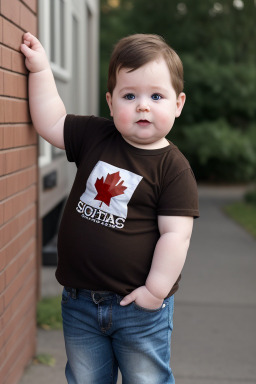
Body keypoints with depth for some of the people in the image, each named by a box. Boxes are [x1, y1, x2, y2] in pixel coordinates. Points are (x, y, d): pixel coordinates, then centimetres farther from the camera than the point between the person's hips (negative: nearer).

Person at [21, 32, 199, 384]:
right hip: (79, 301, 4)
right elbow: (50, 123, 9)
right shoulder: (94, 137, 0)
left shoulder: (174, 168, -13)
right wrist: (40, 68, 7)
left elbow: (175, 234, -16)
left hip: (139, 306, -4)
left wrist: (156, 290, -17)